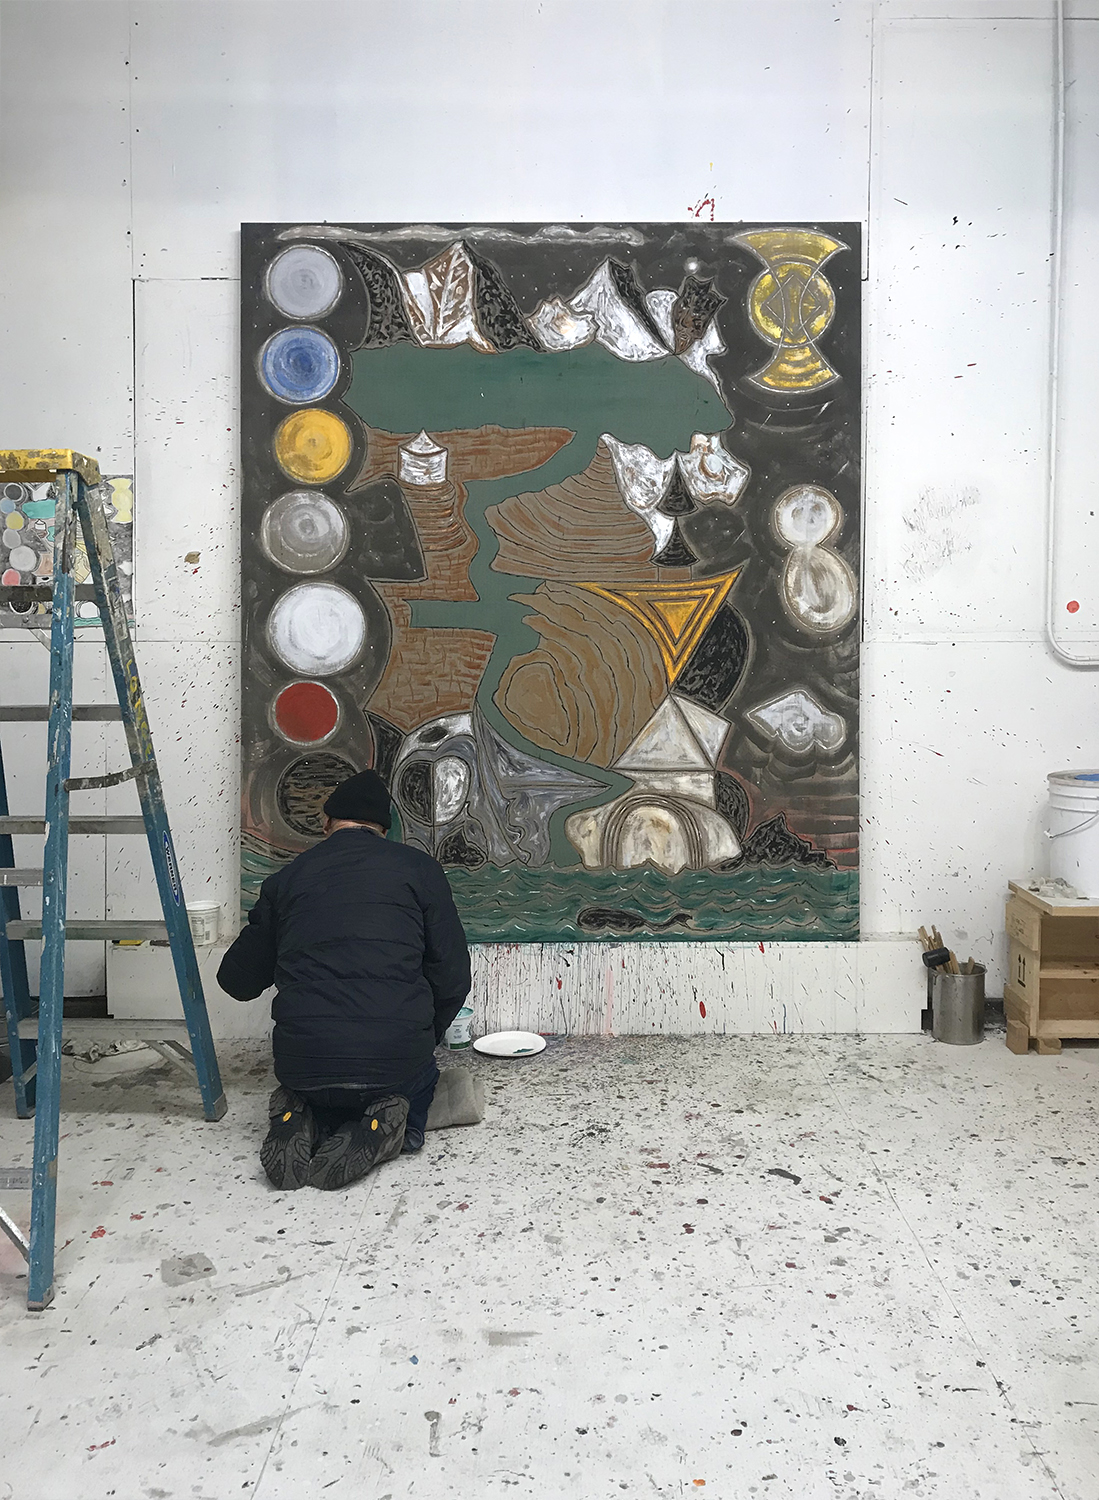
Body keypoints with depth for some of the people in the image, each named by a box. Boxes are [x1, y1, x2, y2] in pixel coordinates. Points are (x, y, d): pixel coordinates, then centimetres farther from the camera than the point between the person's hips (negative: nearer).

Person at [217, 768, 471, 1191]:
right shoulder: (418, 868, 5)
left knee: (311, 1092, 37)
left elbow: (238, 980, 18)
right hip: (395, 1058, -2)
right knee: (421, 1078, 33)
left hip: (303, 1063, 2)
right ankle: (378, 1128, 0)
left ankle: (305, 1125, 1)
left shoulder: (287, 878, 10)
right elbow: (452, 977, 3)